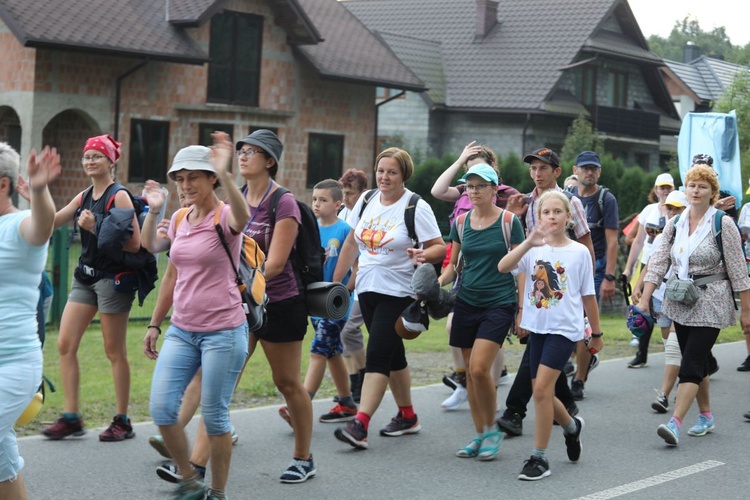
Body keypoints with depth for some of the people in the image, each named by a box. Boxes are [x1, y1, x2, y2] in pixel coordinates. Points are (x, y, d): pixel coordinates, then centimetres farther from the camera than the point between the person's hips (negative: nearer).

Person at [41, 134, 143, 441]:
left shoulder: (119, 197, -10)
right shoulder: (84, 196, 12)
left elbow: (134, 243, -17)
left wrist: (97, 229, -21)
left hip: (112, 278, -7)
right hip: (85, 277, 8)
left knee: (114, 352, 0)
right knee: (65, 345, 2)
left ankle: (122, 422, 10)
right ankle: (71, 418, 8)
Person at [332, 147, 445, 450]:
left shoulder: (416, 207, -10)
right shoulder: (367, 201, 7)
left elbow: (441, 247, -10)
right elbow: (352, 243, 15)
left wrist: (423, 255, -32)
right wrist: (335, 281, 15)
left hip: (397, 292, -6)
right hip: (367, 289, 6)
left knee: (377, 355, -14)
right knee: (392, 355, 15)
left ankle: (360, 426, -19)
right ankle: (407, 416, 28)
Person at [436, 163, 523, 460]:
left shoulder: (508, 221, -4)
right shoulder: (461, 223, 7)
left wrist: (523, 310, -5)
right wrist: (436, 284, -6)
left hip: (499, 304, -5)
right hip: (467, 302, 5)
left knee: (479, 368, -16)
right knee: (470, 371, 5)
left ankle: (491, 430, 2)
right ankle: (479, 435, 17)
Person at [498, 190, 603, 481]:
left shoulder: (579, 252, -3)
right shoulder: (534, 249, 1)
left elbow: (588, 296, 5)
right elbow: (503, 267, -17)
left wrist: (596, 334, 10)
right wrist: (528, 244, -30)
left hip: (565, 328, -4)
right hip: (537, 326, 4)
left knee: (542, 387, -15)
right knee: (541, 391, 11)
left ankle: (539, 458, -6)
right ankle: (571, 426, 42)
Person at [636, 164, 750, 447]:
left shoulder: (723, 224, -7)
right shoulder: (674, 224, 7)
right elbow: (658, 263, 2)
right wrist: (645, 299, -7)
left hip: (710, 304, -5)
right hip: (681, 304, 5)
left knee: (691, 364, -13)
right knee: (696, 362, 13)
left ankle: (675, 423, -19)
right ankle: (706, 416, 26)